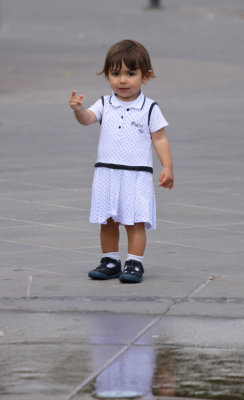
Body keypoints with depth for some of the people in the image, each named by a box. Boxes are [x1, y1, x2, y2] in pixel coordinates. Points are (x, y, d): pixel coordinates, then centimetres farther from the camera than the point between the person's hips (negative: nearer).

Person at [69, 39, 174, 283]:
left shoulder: (149, 109, -1)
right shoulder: (105, 105, 6)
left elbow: (159, 139, 0)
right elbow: (87, 119, -10)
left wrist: (167, 168, -8)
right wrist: (78, 109, -33)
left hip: (137, 176, -3)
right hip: (106, 174, 3)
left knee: (135, 222, -4)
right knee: (107, 221, 9)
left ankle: (135, 264, 1)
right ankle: (110, 262, 19)